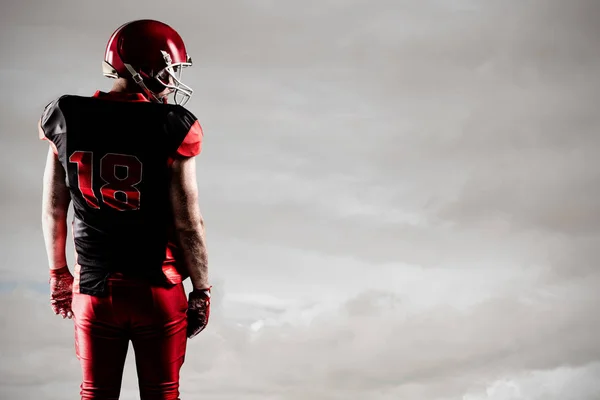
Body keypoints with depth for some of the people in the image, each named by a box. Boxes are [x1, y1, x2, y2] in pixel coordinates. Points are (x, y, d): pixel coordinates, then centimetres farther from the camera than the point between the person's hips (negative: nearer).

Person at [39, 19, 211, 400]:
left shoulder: (66, 119, -2)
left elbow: (53, 209, 6)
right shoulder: (173, 129, -14)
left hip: (94, 288, 3)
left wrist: (59, 274, 19)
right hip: (158, 291, -3)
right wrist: (202, 290, 1)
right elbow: (188, 223, -11)